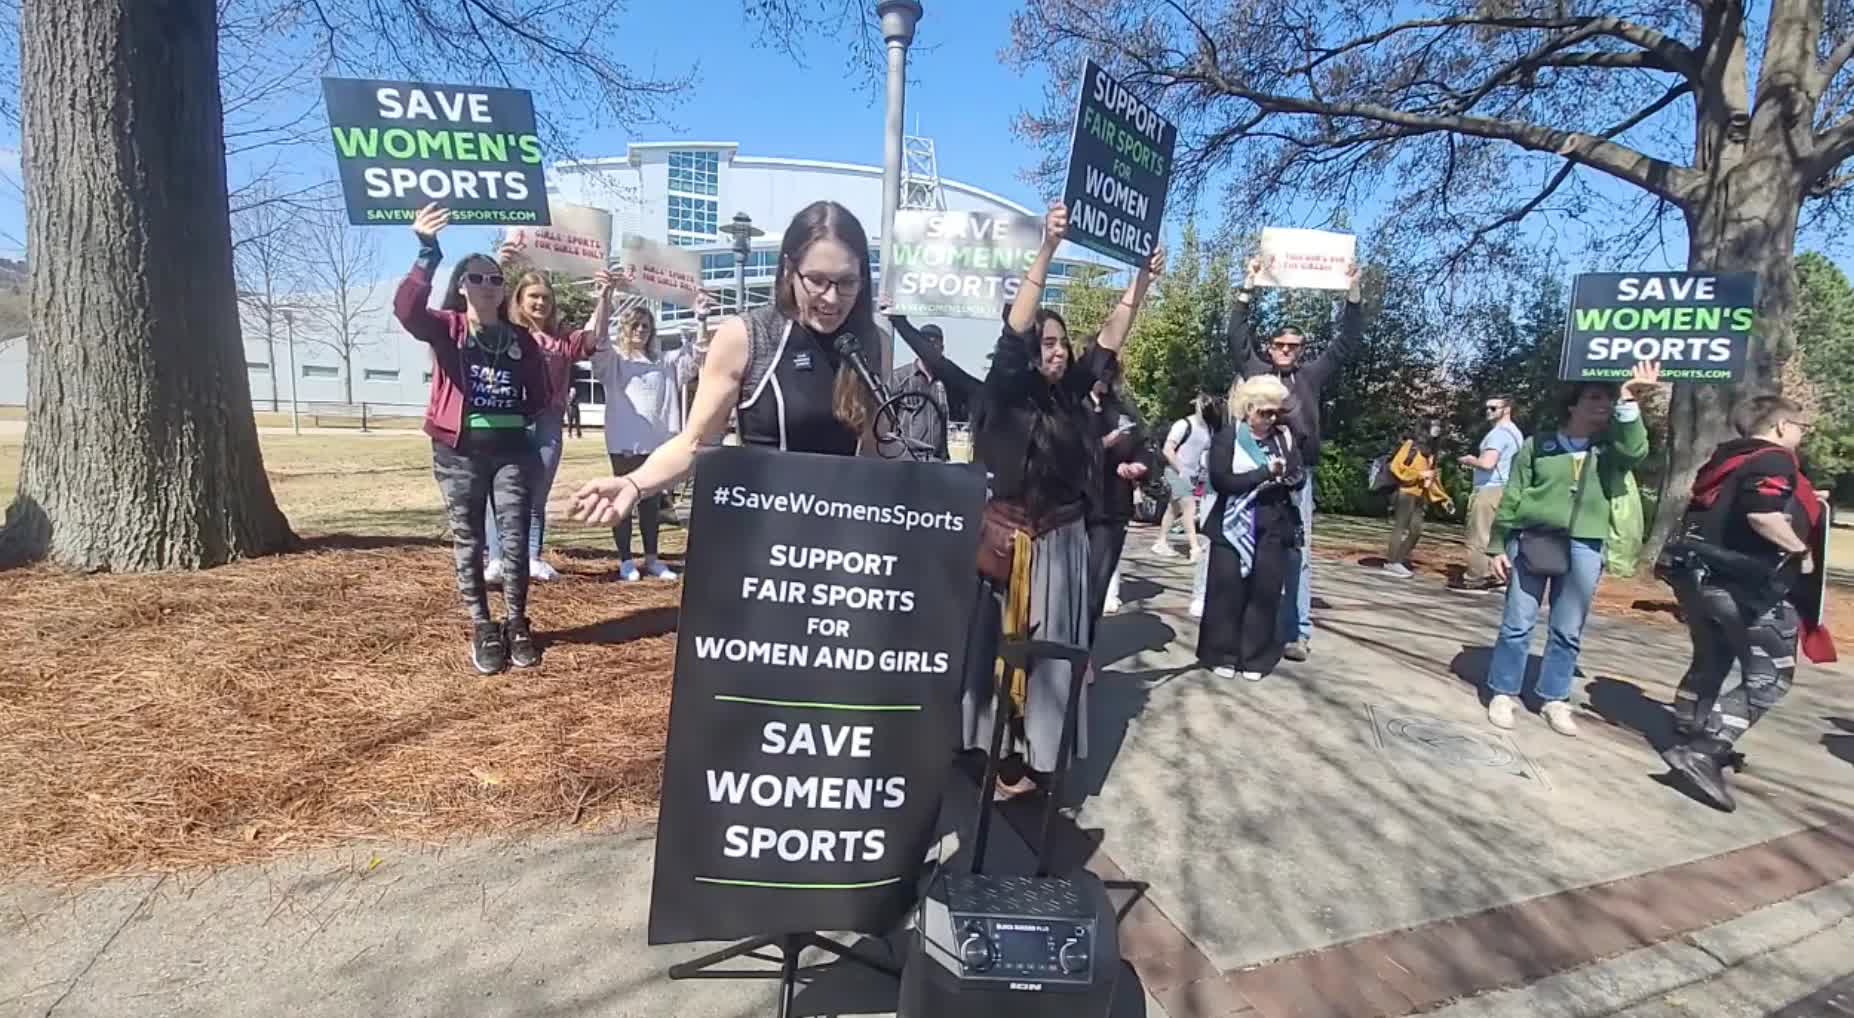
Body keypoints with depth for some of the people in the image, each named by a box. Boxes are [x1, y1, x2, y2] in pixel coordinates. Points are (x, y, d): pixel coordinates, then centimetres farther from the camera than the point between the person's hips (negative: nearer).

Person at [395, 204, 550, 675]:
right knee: (468, 541, 6)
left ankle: (516, 624, 13)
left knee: (515, 538, 1)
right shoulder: (447, 328, 0)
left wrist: (517, 417, -1)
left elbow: (539, 395, 14)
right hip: (458, 453, -2)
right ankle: (481, 627, 16)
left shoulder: (521, 339, 9)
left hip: (510, 451, 2)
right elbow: (406, 309, -22)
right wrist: (427, 256, -34)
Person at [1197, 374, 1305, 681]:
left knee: (1266, 591, 4)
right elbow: (1221, 480, -15)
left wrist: (1290, 474, -18)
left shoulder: (1284, 436, 8)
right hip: (1233, 525, -3)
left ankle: (1255, 657, 14)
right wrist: (1266, 474, -18)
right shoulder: (1227, 436, -4)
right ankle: (1222, 654, 12)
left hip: (1274, 526, 3)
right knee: (1228, 590, 0)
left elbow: (1300, 477, 6)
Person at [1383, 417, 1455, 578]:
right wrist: (1420, 474, -15)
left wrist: (1444, 499, 16)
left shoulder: (1431, 451, 19)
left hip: (1420, 495, 8)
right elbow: (1396, 467, -13)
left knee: (1415, 529, 4)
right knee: (1401, 527, -7)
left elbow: (1434, 478, 21)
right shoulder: (1412, 444, -5)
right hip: (1406, 492, -8)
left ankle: (1400, 559, 11)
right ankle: (1392, 562, -3)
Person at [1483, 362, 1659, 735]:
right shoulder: (1538, 446, 5)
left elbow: (1635, 450, -15)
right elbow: (1511, 500, 5)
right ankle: (1503, 693, 12)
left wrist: (1628, 401, -23)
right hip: (1532, 541, -2)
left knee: (1569, 631, 9)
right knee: (1517, 623, 1)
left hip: (1584, 548, 2)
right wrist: (1498, 547, 1)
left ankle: (1555, 699, 21)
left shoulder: (1610, 451, 10)